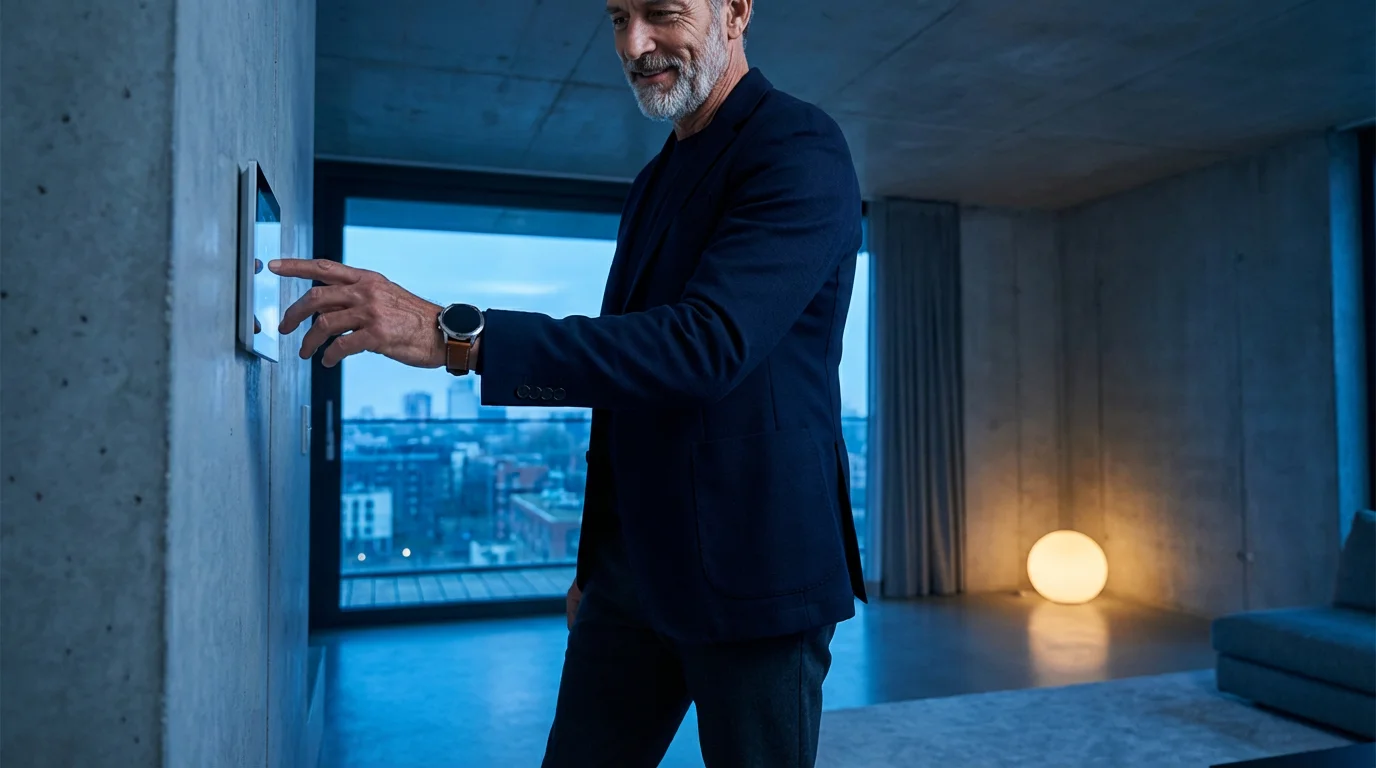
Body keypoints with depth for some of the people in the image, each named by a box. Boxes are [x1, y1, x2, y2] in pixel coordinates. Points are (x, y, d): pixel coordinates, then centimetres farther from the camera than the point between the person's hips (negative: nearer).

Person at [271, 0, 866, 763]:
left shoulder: (799, 148, -11)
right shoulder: (653, 183, 16)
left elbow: (707, 345, -26)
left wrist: (454, 334, -29)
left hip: (747, 568, -7)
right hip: (633, 560, 8)